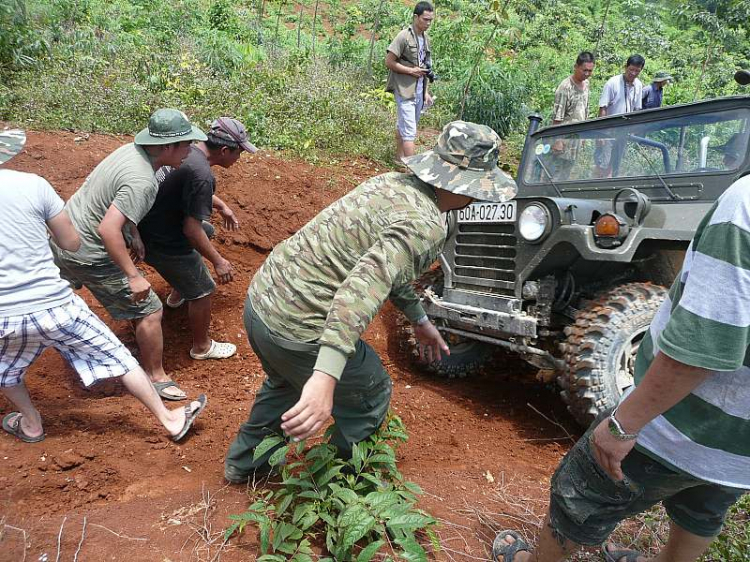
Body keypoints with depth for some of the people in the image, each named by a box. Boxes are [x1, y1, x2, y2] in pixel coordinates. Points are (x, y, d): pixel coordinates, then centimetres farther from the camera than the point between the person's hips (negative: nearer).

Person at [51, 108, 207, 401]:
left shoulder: (131, 149, -2)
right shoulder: (142, 181, -29)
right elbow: (108, 229, -35)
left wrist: (134, 237, 17)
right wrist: (133, 276, -29)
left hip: (61, 237, 9)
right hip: (88, 254, -9)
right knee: (149, 310, 1)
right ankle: (156, 377, 16)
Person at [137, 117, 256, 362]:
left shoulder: (188, 149, -2)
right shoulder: (201, 174, -31)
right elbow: (191, 229, -29)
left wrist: (221, 206, 23)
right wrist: (218, 261, -19)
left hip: (147, 228, 10)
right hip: (163, 245, -10)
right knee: (202, 291, 6)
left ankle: (177, 294, 54)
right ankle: (202, 347, 28)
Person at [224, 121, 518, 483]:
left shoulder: (392, 182, 7)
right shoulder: (426, 227, -20)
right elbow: (363, 286, -36)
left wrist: (419, 319, 27)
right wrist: (325, 378, -43)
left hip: (259, 298, 9)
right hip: (298, 330, -8)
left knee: (288, 380, 37)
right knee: (370, 399, 19)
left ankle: (244, 463, 53)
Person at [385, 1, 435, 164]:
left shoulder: (426, 38, 12)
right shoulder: (404, 36, -12)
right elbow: (389, 62, -13)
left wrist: (426, 92, 13)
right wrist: (411, 71, -15)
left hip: (418, 91, 7)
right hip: (405, 91, -7)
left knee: (403, 126, 19)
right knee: (409, 132, -9)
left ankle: (399, 159, 31)